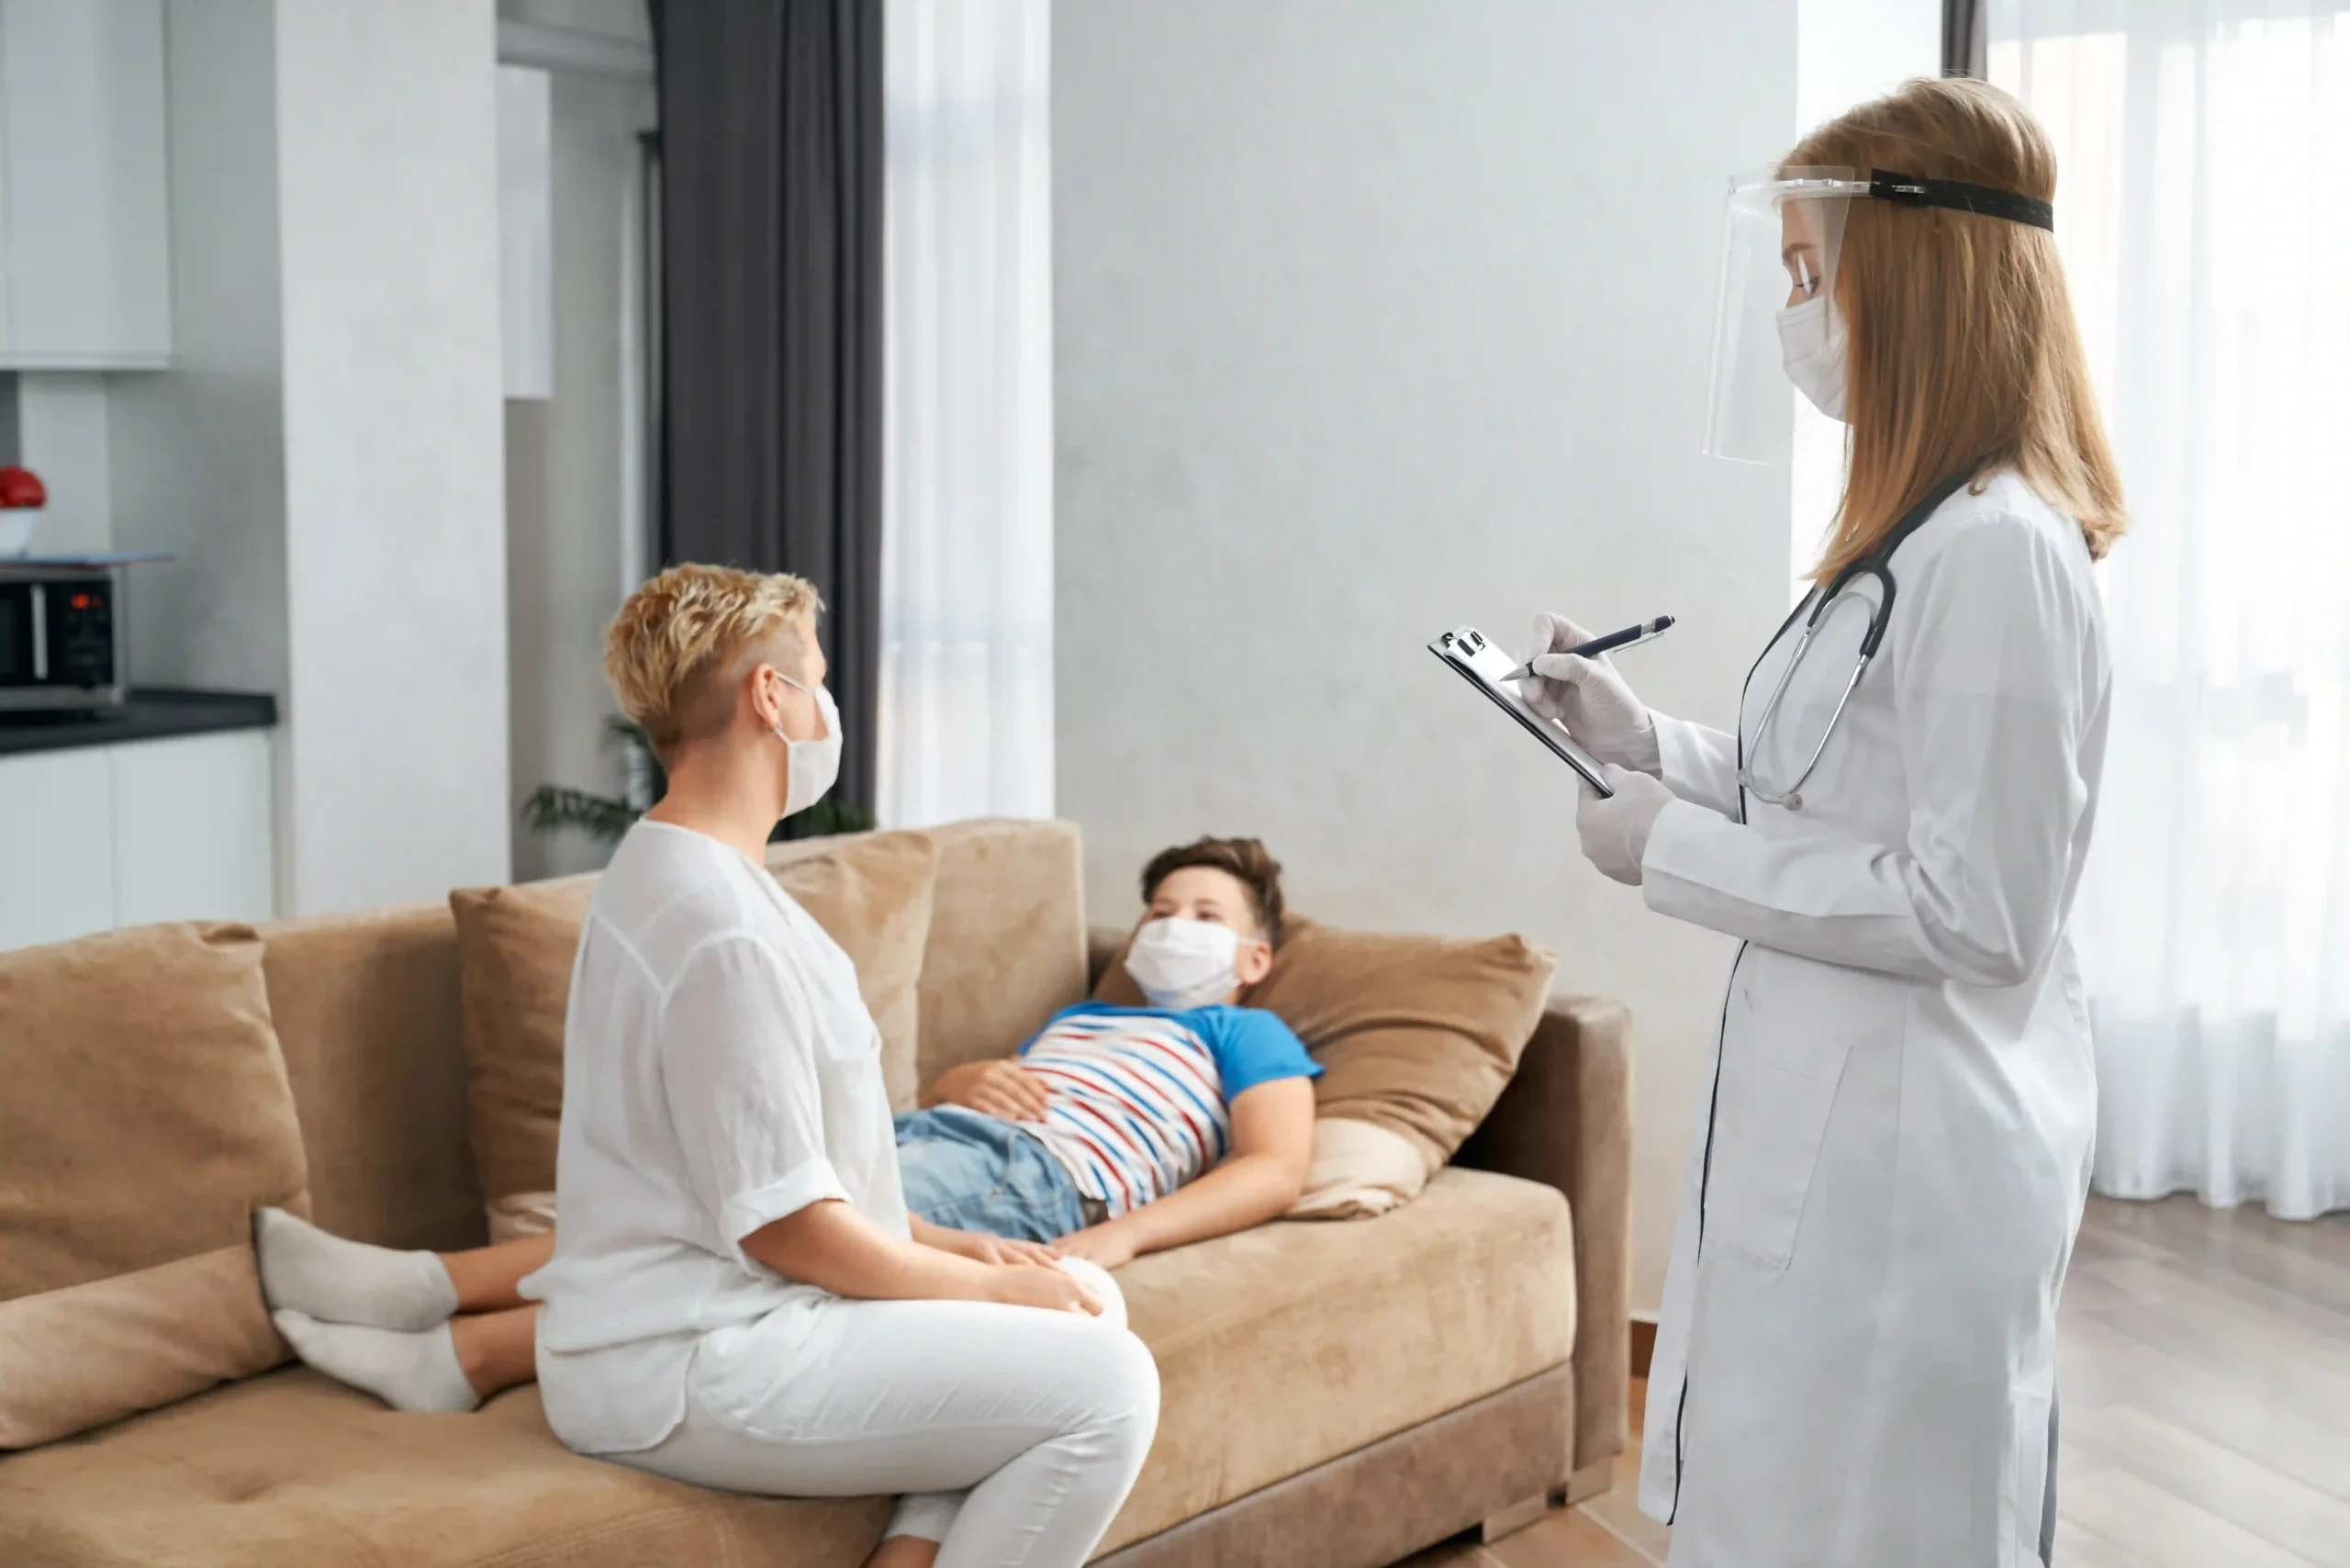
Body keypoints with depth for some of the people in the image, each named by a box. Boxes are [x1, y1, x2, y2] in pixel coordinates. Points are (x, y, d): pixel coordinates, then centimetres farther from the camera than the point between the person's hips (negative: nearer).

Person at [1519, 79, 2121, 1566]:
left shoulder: (1998, 551, -21)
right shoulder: (1929, 536, 11)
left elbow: (1973, 913, -22)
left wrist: (1677, 852, -16)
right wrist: (1644, 739, 9)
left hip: (1912, 1155, -10)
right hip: (1850, 1128, 10)